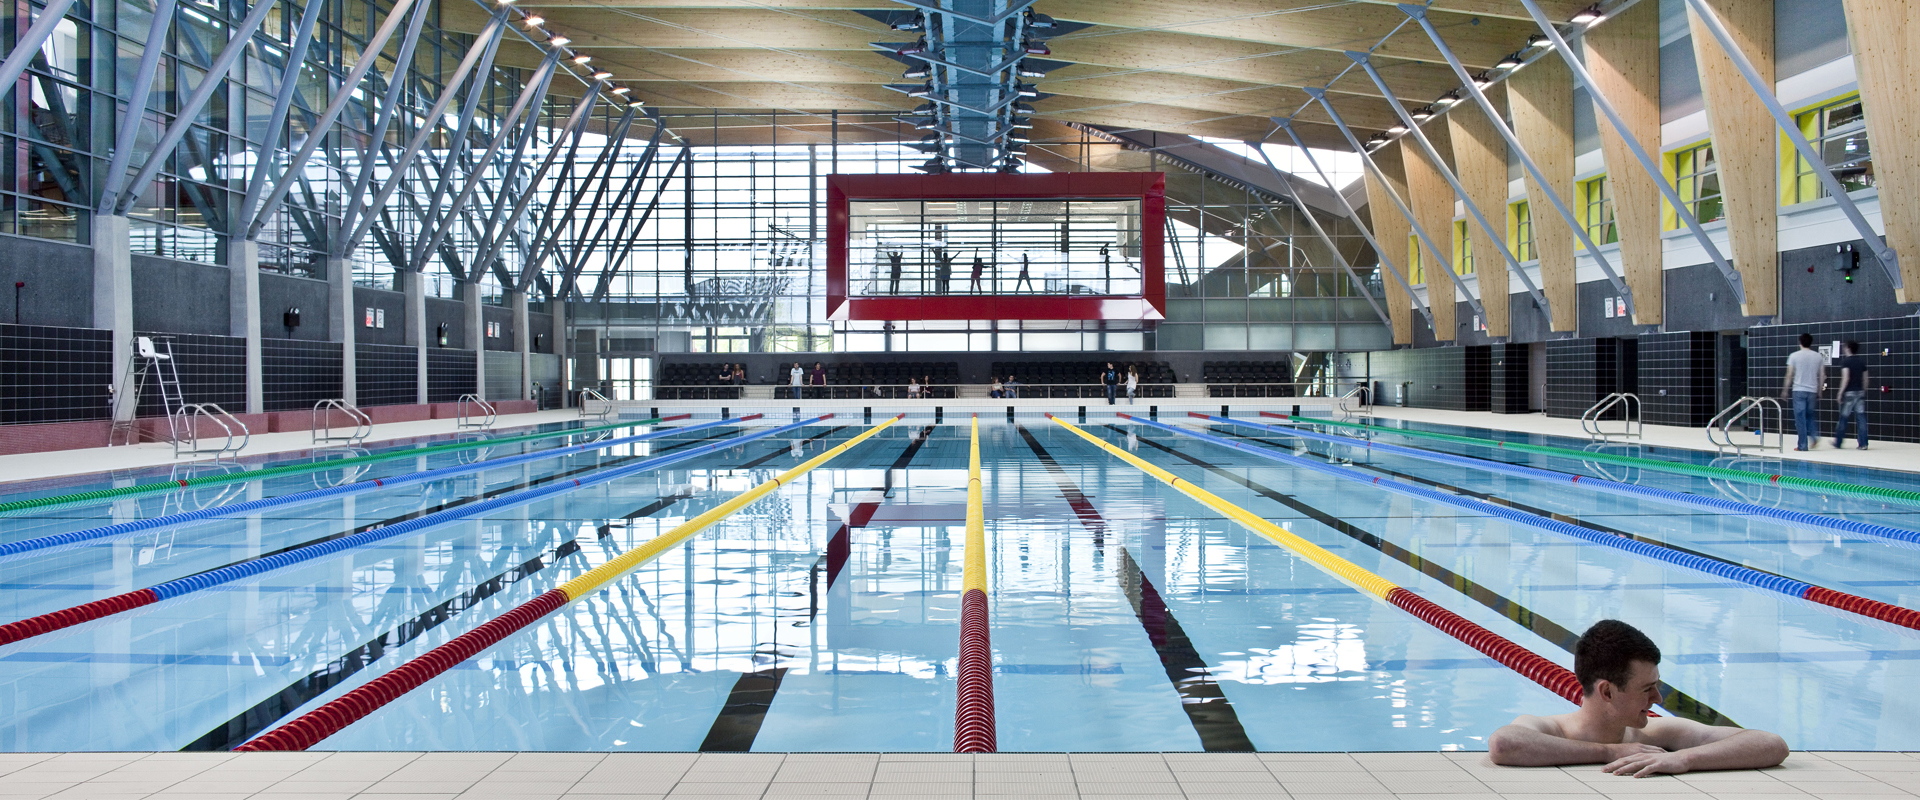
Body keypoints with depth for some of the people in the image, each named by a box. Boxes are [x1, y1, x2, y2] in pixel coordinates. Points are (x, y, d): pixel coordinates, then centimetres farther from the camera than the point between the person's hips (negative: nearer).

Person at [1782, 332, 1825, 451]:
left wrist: (1785, 390, 5)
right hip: (1812, 391, 3)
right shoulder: (1818, 356, 5)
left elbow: (1789, 375, -3)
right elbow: (1822, 376, 7)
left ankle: (1803, 446, -1)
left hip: (1798, 390, -3)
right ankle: (1814, 437, -1)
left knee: (1800, 418, 0)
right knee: (1810, 416, 20)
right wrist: (1820, 390, 16)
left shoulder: (1794, 356, -3)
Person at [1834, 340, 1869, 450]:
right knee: (1861, 418, 3)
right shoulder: (1862, 361, 10)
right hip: (1860, 392, 5)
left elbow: (1846, 378, -16)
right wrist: (1863, 391, 20)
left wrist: (1840, 393, -12)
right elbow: (1865, 379, 12)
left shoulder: (1845, 361, -8)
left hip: (1849, 392, -5)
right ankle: (1863, 444, -1)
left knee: (1844, 418, 4)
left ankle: (1838, 443, 13)